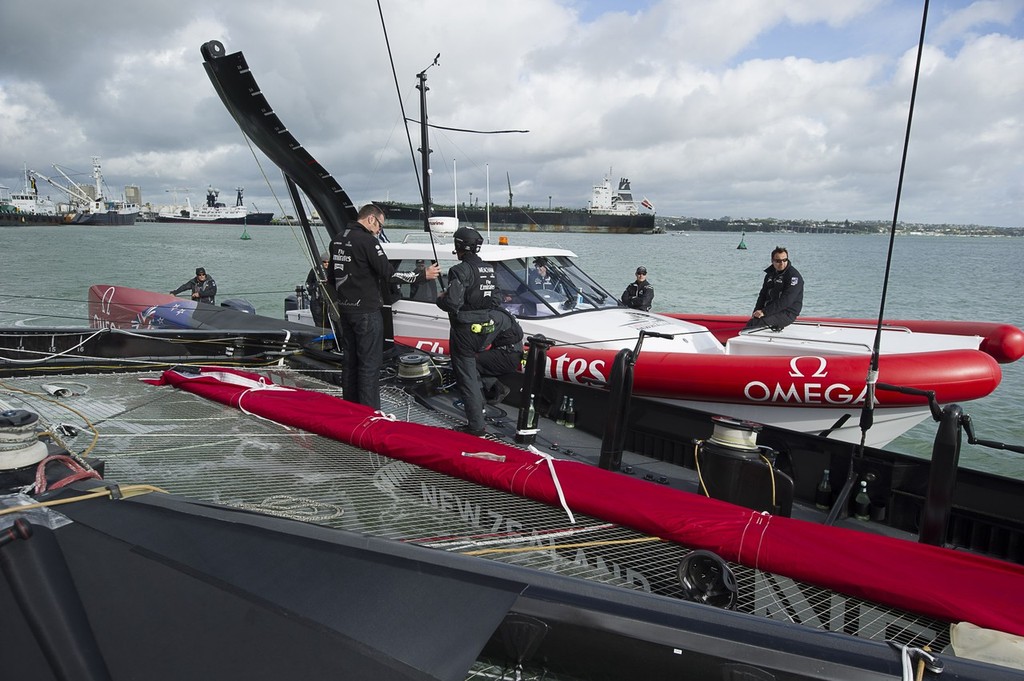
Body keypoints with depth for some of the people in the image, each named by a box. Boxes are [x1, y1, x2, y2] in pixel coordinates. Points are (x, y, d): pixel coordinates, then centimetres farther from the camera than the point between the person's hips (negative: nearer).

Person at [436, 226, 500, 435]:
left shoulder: (461, 271, -18)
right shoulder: (490, 270, 8)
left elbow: (452, 302, -25)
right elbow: (495, 301, 10)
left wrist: (440, 299, -4)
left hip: (465, 330, -8)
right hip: (486, 330, 8)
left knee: (466, 376, 0)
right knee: (473, 369, 29)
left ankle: (476, 424, 2)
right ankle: (479, 404, 41)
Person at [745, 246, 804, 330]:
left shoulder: (793, 276, -10)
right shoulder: (770, 274, 15)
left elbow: (786, 300, -20)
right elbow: (763, 295, 17)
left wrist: (765, 312, -24)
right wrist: (757, 312, -1)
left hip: (787, 314, -7)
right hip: (772, 310, 7)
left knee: (755, 323, -27)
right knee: (751, 321, -16)